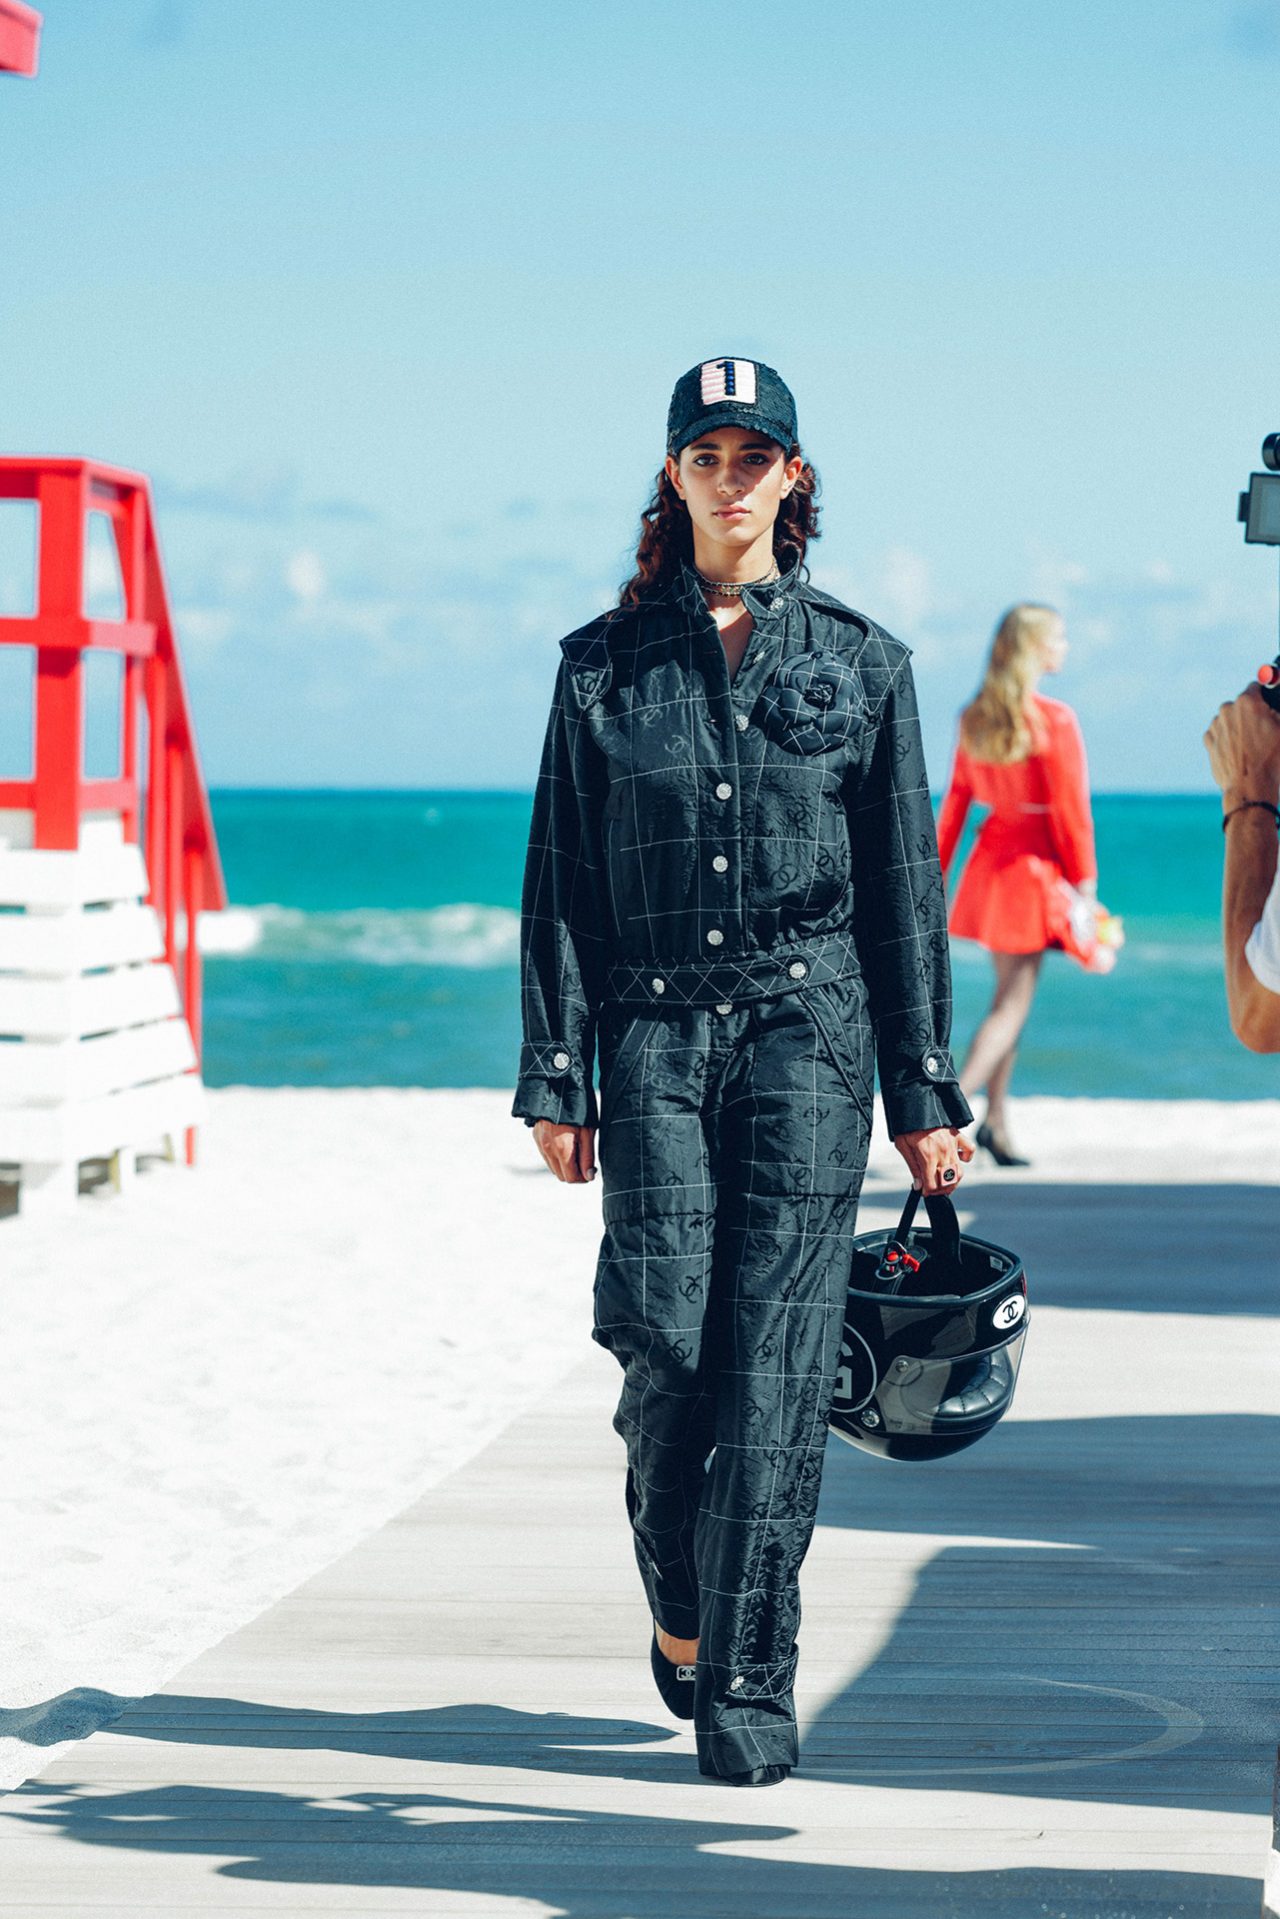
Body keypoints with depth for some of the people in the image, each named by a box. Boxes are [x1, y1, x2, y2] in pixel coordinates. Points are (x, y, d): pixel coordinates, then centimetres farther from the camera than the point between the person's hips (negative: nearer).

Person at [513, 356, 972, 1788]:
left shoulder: (859, 663, 8)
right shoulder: (605, 664, 9)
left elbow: (905, 890, 9)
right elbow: (560, 883, 8)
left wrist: (923, 1094, 6)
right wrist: (553, 1079, 2)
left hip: (810, 1031, -1)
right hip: (655, 1035, 1)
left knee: (774, 1360, -7)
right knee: (665, 1337, -8)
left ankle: (746, 1685, -3)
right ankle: (680, 1610, 17)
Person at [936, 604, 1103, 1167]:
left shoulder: (975, 718, 4)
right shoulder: (1053, 720, -15)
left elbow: (955, 802, 9)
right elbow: (1071, 810, -13)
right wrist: (1085, 883, -6)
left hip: (989, 858, 7)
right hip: (1035, 864, -7)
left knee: (1010, 994, 16)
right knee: (1014, 1002, -2)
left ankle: (996, 1122, 15)